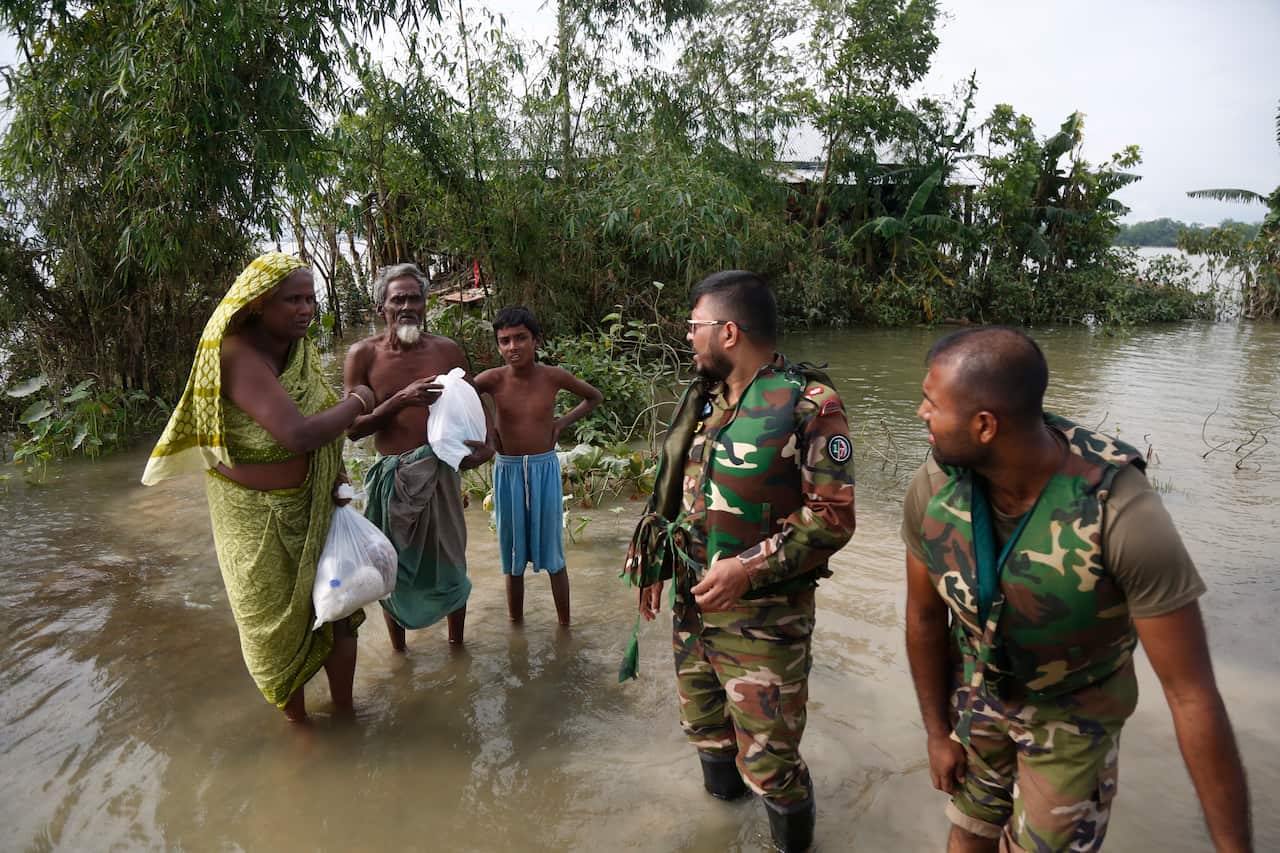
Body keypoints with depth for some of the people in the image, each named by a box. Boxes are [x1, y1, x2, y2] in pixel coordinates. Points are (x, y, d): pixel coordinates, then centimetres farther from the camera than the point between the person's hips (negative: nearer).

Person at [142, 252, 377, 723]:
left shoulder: (299, 349, -1)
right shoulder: (238, 354, -25)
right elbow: (298, 435, -36)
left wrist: (335, 473, -7)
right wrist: (358, 401, -21)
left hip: (312, 506, 6)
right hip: (257, 515, -6)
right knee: (277, 621, 12)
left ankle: (343, 709, 33)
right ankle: (296, 720, 34)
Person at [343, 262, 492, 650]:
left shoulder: (447, 351, 0)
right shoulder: (363, 355, -4)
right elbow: (353, 428, -8)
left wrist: (487, 444, -12)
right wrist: (402, 400, -21)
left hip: (440, 471, 1)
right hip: (391, 475, -1)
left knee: (449, 564, 14)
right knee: (392, 569, 15)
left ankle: (456, 643, 37)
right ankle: (398, 649, 38)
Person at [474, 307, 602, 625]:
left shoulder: (554, 377, -7)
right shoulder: (493, 379, -9)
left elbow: (594, 396, 9)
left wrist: (563, 422, -1)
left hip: (545, 468, 0)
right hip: (507, 471, 1)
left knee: (553, 553, 9)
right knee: (513, 554, 13)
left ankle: (564, 624, 24)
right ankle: (515, 624, 30)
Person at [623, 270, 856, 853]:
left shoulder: (809, 406, -15)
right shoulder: (704, 399, 7)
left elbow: (832, 517, -16)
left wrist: (748, 567, -24)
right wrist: (655, 566, 12)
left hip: (764, 613, -7)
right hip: (693, 601, 7)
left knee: (767, 757, 1)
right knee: (703, 722, 22)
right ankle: (724, 800, 50)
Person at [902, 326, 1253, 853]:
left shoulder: (1124, 515, -38)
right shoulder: (932, 488, -26)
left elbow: (1193, 695, -29)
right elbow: (924, 615, -9)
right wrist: (937, 731, 1)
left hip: (1073, 708, -3)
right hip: (975, 685, 3)